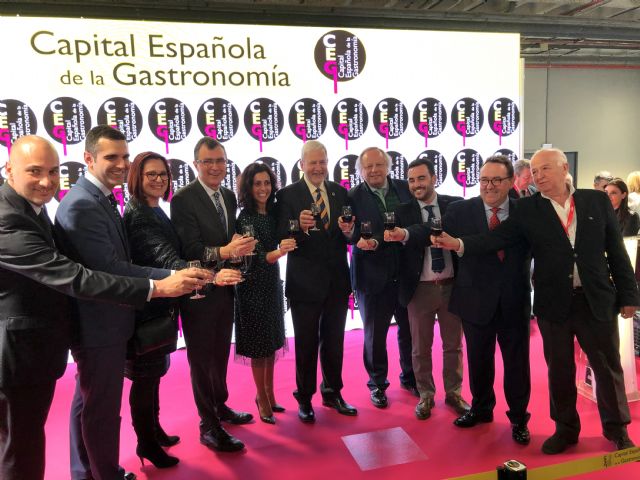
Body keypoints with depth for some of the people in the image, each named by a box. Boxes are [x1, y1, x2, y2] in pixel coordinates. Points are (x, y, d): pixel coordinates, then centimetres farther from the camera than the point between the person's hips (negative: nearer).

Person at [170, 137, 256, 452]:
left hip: (225, 287, 7)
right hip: (200, 292, -7)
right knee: (202, 358, 6)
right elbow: (190, 249, -22)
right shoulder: (183, 199, -15)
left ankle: (220, 407, 41)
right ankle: (209, 426, 20)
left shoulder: (229, 197, 8)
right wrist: (224, 252, -36)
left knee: (220, 353, 22)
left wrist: (242, 246, -10)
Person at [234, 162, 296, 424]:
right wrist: (277, 253, -40)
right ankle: (263, 399, 20)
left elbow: (281, 243, 8)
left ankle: (268, 394, 30)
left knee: (273, 342, 15)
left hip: (273, 283, 7)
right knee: (259, 345, 5)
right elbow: (252, 257, -25)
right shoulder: (245, 218, -15)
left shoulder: (273, 213, 4)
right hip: (253, 287, -6)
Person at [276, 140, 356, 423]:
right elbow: (283, 239, -15)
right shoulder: (287, 195, -7)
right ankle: (304, 399, 27)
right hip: (305, 282, -4)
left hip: (337, 280, 4)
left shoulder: (340, 193, 5)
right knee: (306, 344, 9)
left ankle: (332, 393, 36)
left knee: (334, 342, 17)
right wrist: (300, 226, -34)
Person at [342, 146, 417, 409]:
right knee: (375, 333, 11)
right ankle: (377, 383, 31)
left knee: (409, 329, 17)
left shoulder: (406, 188, 1)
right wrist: (351, 235, -35)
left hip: (407, 273, 3)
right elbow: (353, 235, -11)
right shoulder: (353, 197, -7)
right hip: (373, 276, -2)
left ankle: (410, 377, 40)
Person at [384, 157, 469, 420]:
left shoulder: (456, 205, 0)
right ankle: (425, 395, 29)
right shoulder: (403, 211, 0)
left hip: (452, 286, 1)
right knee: (420, 347, 11)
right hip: (420, 289, 0)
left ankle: (453, 393, 33)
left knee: (453, 344, 15)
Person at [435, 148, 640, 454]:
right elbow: (498, 238, -9)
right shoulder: (528, 209, -1)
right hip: (553, 303, 0)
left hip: (598, 300, 1)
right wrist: (460, 244, -25)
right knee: (559, 370, 12)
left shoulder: (597, 201, 1)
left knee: (608, 366, 13)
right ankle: (565, 428, 32)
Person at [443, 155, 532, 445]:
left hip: (514, 302, 0)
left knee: (517, 362, 12)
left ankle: (519, 418, 34)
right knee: (479, 361, 17)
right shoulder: (460, 211, -4)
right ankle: (481, 408, 40)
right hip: (477, 300, 0)